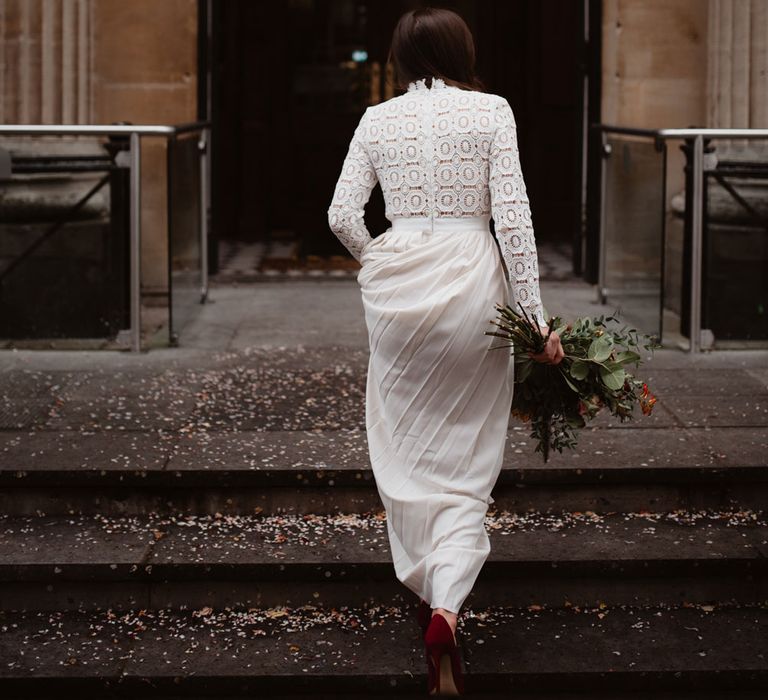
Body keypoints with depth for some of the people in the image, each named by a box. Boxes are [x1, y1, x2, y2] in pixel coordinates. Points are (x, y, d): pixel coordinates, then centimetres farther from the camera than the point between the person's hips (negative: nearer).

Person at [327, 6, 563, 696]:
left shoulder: (377, 118, 5)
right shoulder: (490, 110, -2)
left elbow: (343, 214, 2)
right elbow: (513, 216, -8)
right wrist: (535, 316, -7)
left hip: (396, 286, 2)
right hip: (472, 283, -2)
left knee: (407, 447, 17)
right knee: (468, 459, 4)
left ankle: (427, 591, 27)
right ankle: (448, 604, -14)